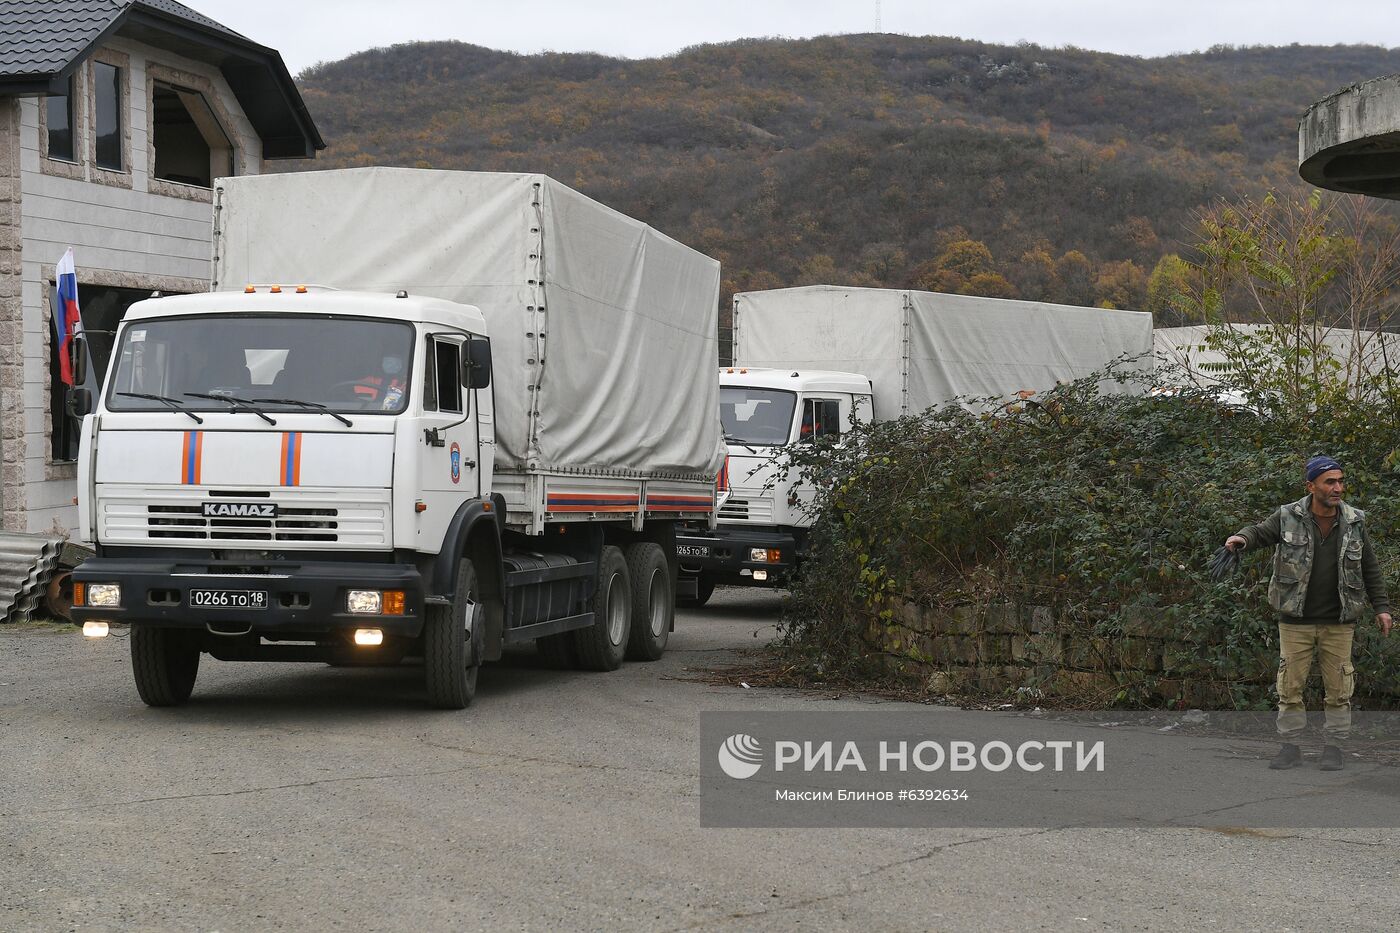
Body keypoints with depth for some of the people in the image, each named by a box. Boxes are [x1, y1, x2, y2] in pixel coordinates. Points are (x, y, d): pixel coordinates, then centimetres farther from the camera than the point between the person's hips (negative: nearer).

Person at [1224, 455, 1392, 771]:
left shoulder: (1354, 522, 2)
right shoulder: (1289, 518, -5)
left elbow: (1370, 568, 10)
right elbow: (1261, 532, 3)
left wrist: (1381, 607, 6)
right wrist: (1241, 538, -21)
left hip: (1338, 623, 1)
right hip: (1296, 621, -1)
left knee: (1338, 688, 3)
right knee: (1290, 686, 2)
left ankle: (1333, 748, 14)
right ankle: (1291, 747, 11)